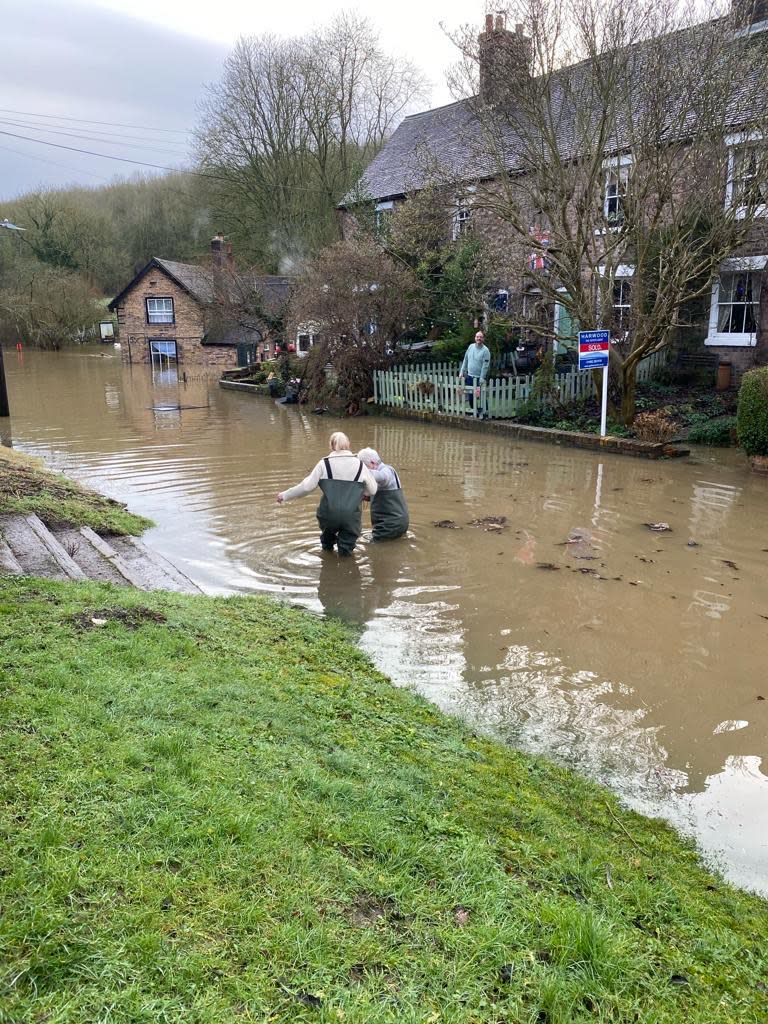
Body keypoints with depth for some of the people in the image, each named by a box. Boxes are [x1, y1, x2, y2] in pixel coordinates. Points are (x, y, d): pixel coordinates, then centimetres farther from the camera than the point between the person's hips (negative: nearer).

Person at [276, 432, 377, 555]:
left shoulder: (324, 464, 1)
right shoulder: (360, 465, 5)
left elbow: (307, 486, -3)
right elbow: (372, 490, 10)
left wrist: (285, 495, 8)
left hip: (328, 515, 1)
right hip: (351, 517, -1)